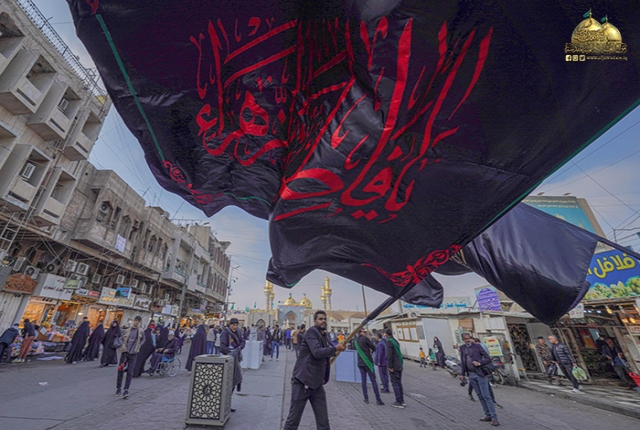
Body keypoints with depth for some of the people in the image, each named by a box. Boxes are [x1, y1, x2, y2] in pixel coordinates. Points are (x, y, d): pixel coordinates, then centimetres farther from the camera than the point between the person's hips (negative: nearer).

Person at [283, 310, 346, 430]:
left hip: (317, 384, 7)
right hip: (302, 382, -7)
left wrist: (335, 352, 9)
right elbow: (317, 352, -27)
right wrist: (335, 348, -31)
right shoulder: (311, 332, -14)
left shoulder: (324, 336, 11)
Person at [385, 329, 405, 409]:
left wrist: (390, 366, -17)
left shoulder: (389, 342, -16)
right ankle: (402, 401, 23)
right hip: (399, 366, 9)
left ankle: (399, 402, 5)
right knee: (399, 383, 16)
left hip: (394, 367, -8)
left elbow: (389, 355, -22)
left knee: (395, 383, 0)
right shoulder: (396, 341, 11)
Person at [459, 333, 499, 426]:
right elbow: (462, 361, 11)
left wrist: (479, 363, -21)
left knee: (486, 396, -3)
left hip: (480, 374, -4)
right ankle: (488, 415, 24)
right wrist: (463, 374, 10)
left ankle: (494, 417, 6)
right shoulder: (462, 348, 4)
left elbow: (488, 359, -7)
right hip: (471, 375, 5)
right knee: (480, 396, 12)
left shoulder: (477, 346, -9)